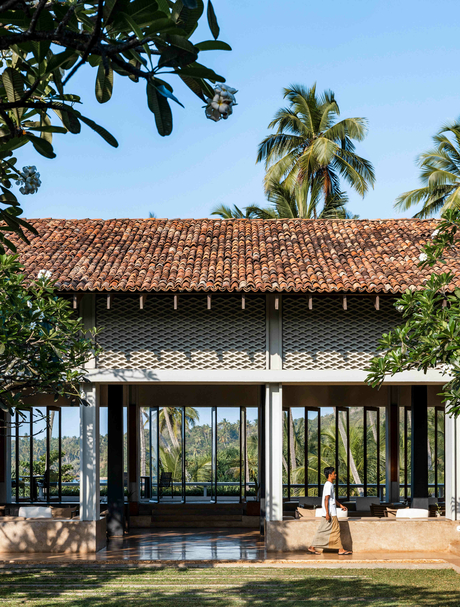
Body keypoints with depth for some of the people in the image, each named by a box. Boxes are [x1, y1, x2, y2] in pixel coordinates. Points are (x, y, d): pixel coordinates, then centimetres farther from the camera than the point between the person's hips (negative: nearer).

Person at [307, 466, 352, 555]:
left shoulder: (330, 484, 18)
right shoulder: (329, 485, -14)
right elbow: (326, 499, -20)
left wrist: (340, 505, 28)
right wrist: (327, 513, -23)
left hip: (330, 513, 10)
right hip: (330, 513, -10)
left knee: (322, 531, 8)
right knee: (336, 530, -4)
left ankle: (312, 548, 8)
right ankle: (341, 549, 1)